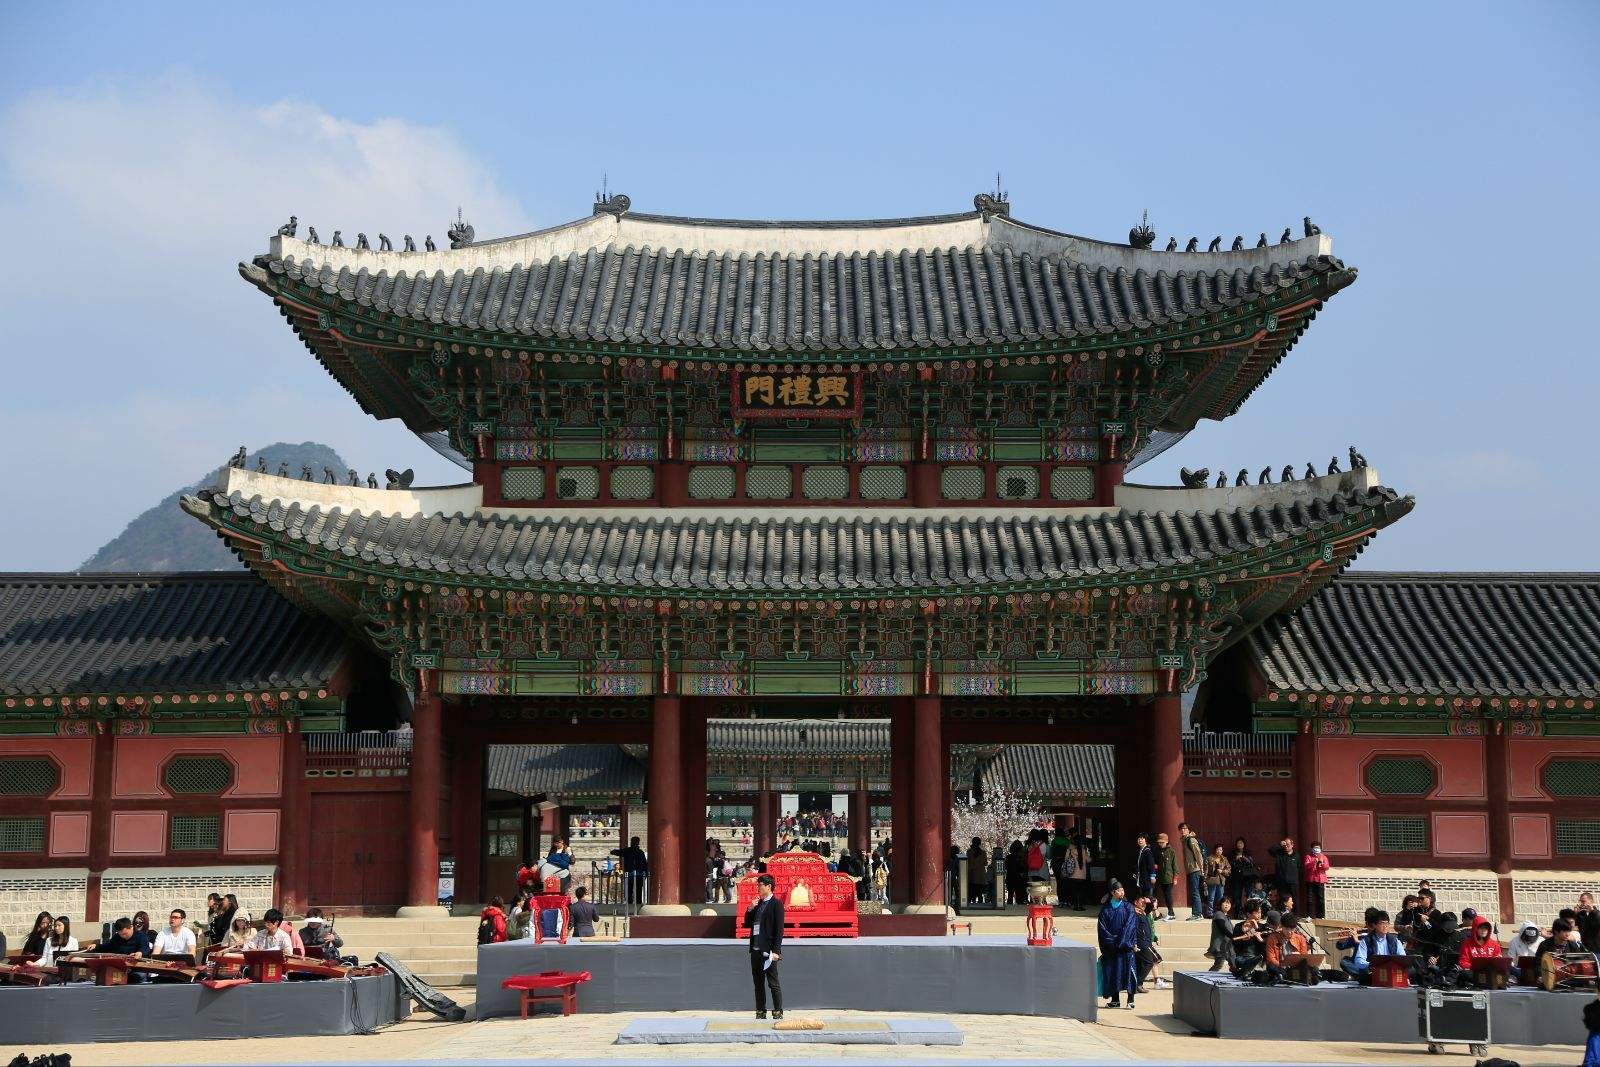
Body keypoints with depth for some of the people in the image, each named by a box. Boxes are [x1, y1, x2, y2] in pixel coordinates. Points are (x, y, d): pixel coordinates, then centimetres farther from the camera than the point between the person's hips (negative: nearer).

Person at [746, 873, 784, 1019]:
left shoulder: (776, 904, -7)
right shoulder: (758, 904, 16)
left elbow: (779, 929, -11)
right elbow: (747, 923, 19)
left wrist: (776, 951, -16)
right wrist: (750, 909, 1)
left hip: (768, 951, -8)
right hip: (756, 950, 8)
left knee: (773, 984, -4)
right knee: (758, 984, 10)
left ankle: (778, 1013, 1)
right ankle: (760, 1012, 16)